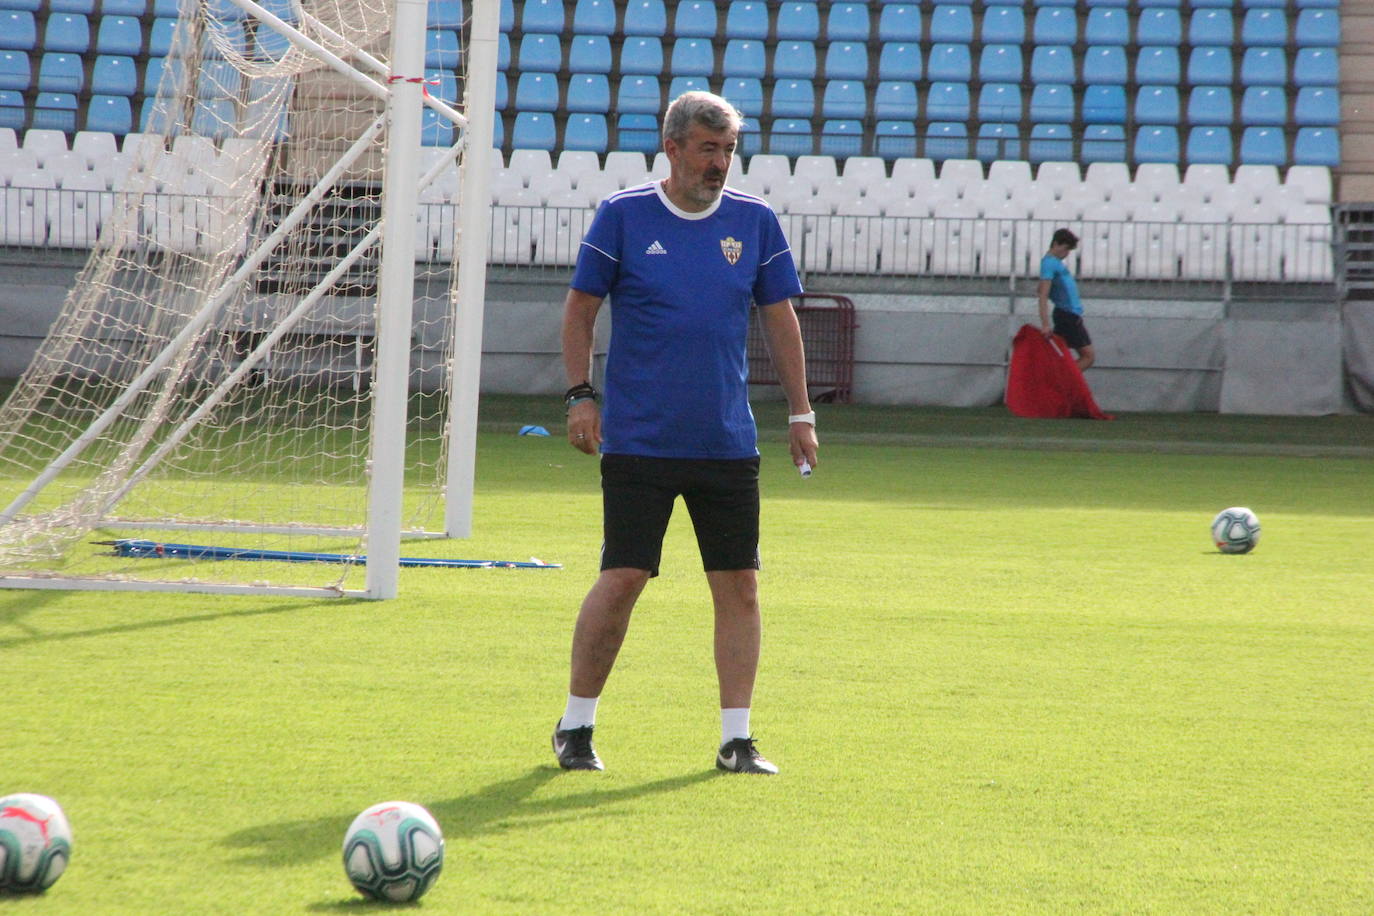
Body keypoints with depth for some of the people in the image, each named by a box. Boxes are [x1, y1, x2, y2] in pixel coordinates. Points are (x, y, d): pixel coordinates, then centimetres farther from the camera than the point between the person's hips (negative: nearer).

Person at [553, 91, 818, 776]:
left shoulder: (755, 222, 6)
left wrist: (800, 413, 7)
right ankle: (575, 726, 10)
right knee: (622, 579, -5)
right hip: (637, 438, -3)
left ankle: (736, 738, 8)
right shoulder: (623, 216, -1)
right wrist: (580, 394, -4)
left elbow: (780, 320, 12)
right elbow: (580, 308, 4)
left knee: (739, 585, 1)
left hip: (728, 443, 3)